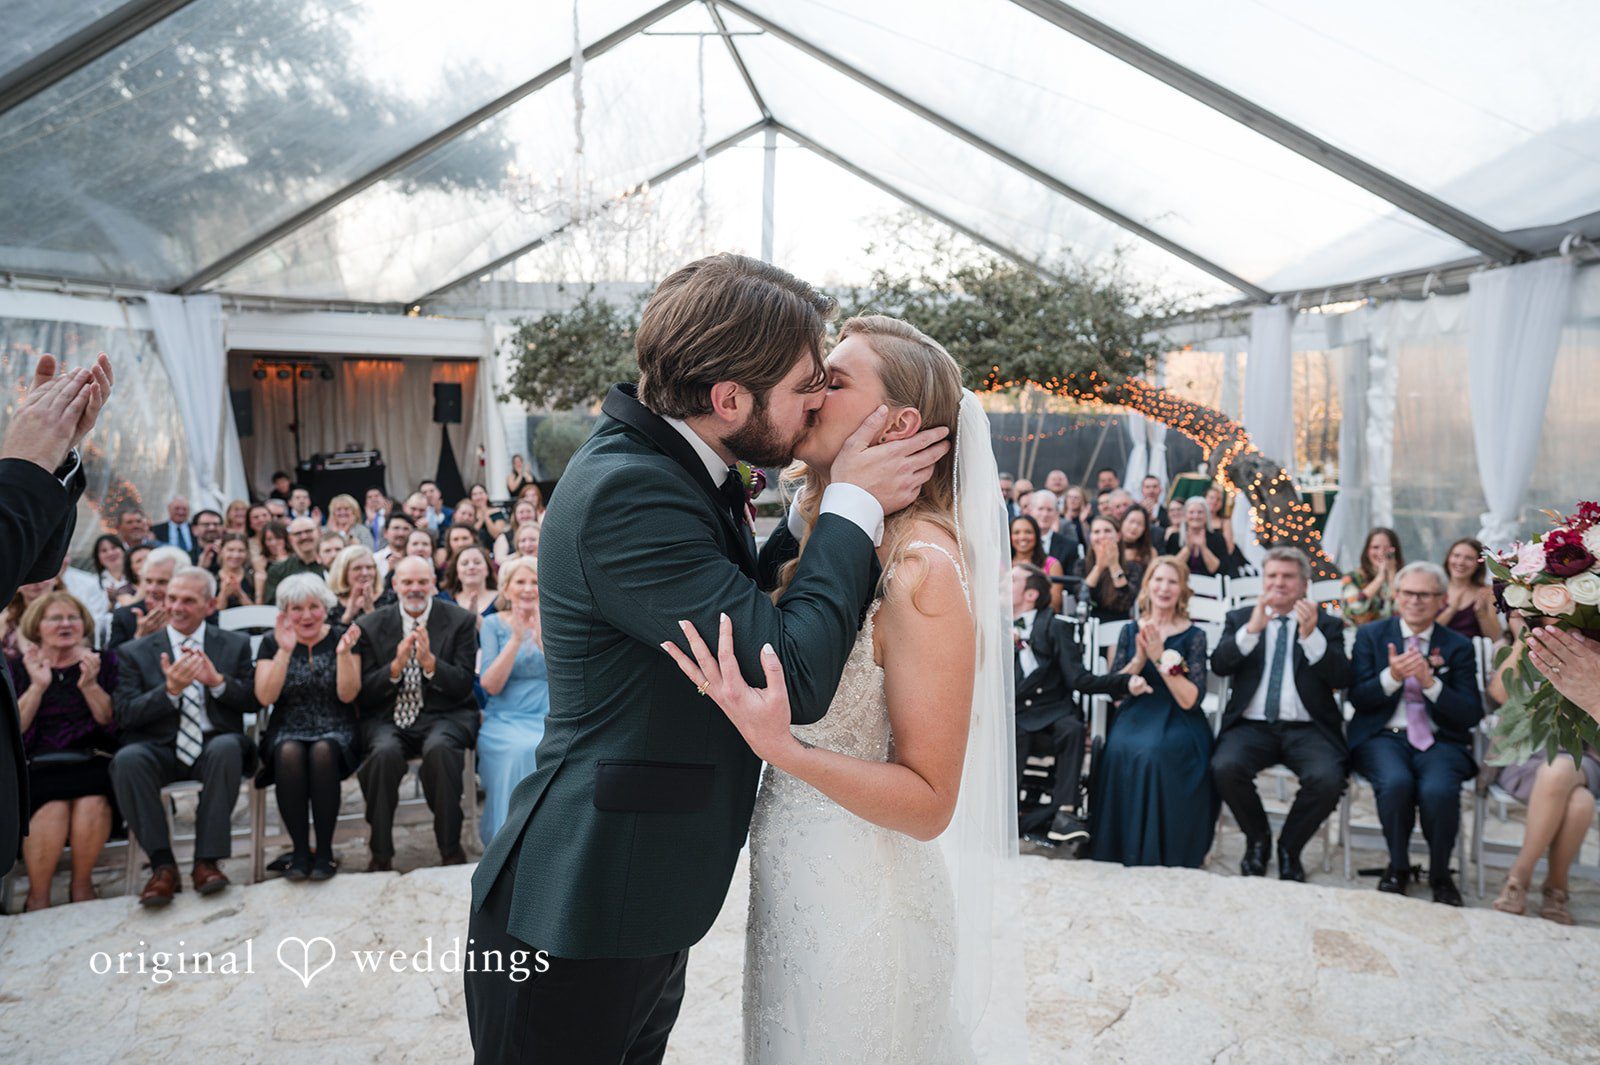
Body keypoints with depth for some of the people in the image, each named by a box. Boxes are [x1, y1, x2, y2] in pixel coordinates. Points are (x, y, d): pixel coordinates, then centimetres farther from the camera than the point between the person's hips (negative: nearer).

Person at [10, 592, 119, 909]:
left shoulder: (103, 662, 13)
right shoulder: (19, 669, 14)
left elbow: (112, 720, 3)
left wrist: (90, 686, -11)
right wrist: (38, 686, -9)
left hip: (93, 762, 0)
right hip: (39, 768, 0)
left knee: (92, 802, -32)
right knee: (52, 807, -32)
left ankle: (81, 884, -10)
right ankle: (37, 896, -14)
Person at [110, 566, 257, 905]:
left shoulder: (235, 645, 12)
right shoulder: (134, 652, 11)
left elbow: (253, 701, 5)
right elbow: (124, 715, 0)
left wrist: (217, 681, -14)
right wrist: (169, 690, -17)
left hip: (214, 746, 0)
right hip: (160, 749, 1)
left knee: (227, 747, -35)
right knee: (127, 759, -32)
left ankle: (207, 861, -25)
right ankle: (162, 864, -22)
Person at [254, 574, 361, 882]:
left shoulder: (342, 637, 4)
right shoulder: (272, 643, 6)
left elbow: (348, 694, -5)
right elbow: (265, 697, -7)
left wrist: (343, 653, -19)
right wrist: (285, 652, -17)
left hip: (336, 732, -1)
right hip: (288, 731, 1)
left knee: (322, 752, -34)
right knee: (289, 753, -33)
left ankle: (324, 851, -23)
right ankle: (300, 851, -21)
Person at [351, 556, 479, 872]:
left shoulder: (460, 621, 4)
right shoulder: (370, 625, 8)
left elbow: (464, 685, -2)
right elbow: (364, 692, 3)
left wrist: (429, 661, -18)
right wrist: (396, 666, -15)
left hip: (443, 716, -1)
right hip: (387, 719, 1)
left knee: (440, 748, -34)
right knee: (385, 751, -33)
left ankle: (450, 847, -17)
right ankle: (381, 853, -15)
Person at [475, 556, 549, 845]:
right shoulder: (494, 624, 6)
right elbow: (491, 686, -5)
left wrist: (542, 638, -17)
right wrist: (516, 639, -15)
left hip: (549, 717, 1)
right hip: (505, 719, -1)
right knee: (521, 750, -35)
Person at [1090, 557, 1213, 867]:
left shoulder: (1193, 636, 2)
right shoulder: (1130, 631, 11)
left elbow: (1189, 700, -9)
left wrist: (1160, 658, -16)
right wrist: (1139, 659, -12)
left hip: (1177, 721, -2)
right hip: (1135, 714, 2)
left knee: (1154, 752, -35)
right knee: (1119, 749, -32)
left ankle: (1155, 851, -20)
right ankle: (1117, 845, -17)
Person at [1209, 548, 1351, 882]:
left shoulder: (1327, 625, 13)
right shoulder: (1240, 619, 15)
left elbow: (1341, 679, -3)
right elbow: (1219, 664, -3)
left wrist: (1310, 635, -18)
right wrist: (1252, 629, -17)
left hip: (1307, 729, 0)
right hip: (1252, 726, 1)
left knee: (1327, 779, -30)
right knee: (1224, 767, -30)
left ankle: (1289, 847, -1)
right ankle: (1258, 839, 1)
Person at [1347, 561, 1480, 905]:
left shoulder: (1459, 646, 10)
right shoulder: (1371, 635, 9)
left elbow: (1471, 715, 1)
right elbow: (1358, 698, 1)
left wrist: (1430, 682, -15)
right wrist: (1392, 676, -18)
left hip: (1440, 741, 0)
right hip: (1383, 736, 0)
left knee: (1439, 789, -32)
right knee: (1396, 783, -33)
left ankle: (1440, 874, -4)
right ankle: (1398, 867, -5)